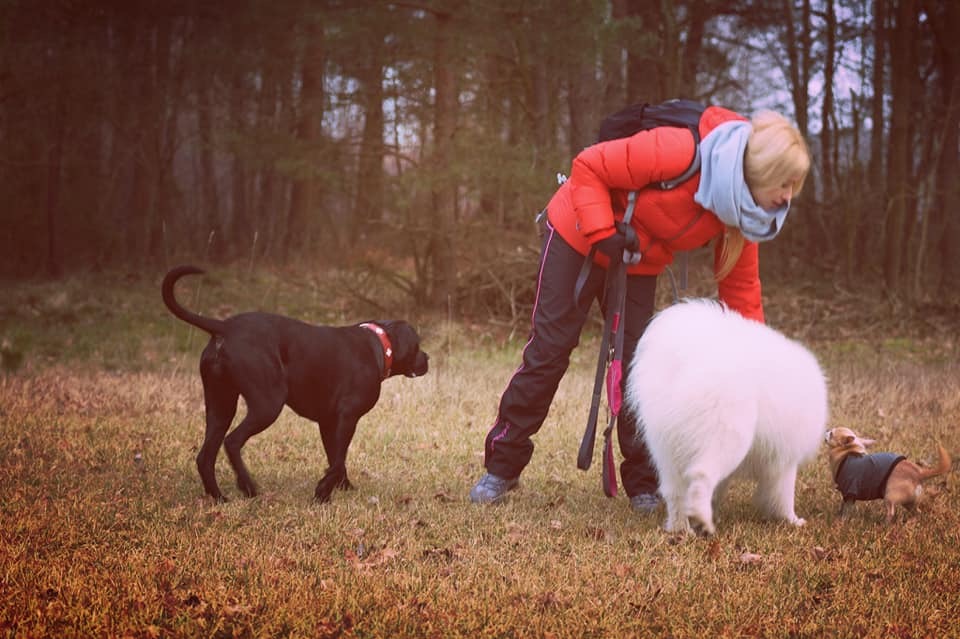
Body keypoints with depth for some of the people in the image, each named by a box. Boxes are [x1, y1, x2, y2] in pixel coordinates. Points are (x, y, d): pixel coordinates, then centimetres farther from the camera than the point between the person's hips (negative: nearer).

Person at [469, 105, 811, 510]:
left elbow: (740, 287, -5)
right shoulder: (680, 152, -34)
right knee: (548, 352, -3)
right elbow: (589, 167, -26)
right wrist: (601, 233, -31)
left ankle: (642, 483, 10)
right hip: (577, 238, -5)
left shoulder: (739, 209, -12)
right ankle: (502, 467, 7)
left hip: (638, 264, 5)